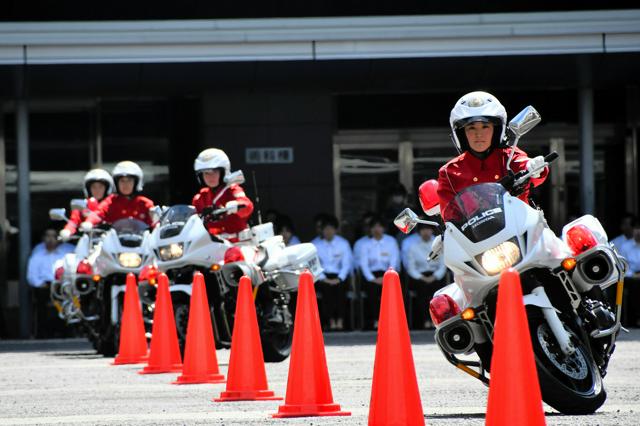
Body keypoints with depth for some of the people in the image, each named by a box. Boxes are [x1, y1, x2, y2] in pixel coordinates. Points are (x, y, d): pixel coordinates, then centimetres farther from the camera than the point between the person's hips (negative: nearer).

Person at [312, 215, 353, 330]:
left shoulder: (343, 243, 7)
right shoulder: (316, 245, 5)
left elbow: (347, 263, 1)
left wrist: (339, 279, -13)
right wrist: (323, 278, -15)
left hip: (339, 276, 0)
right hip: (323, 276, 0)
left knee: (339, 287, -31)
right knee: (326, 288, -31)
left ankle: (340, 322, -34)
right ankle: (331, 322, -32)